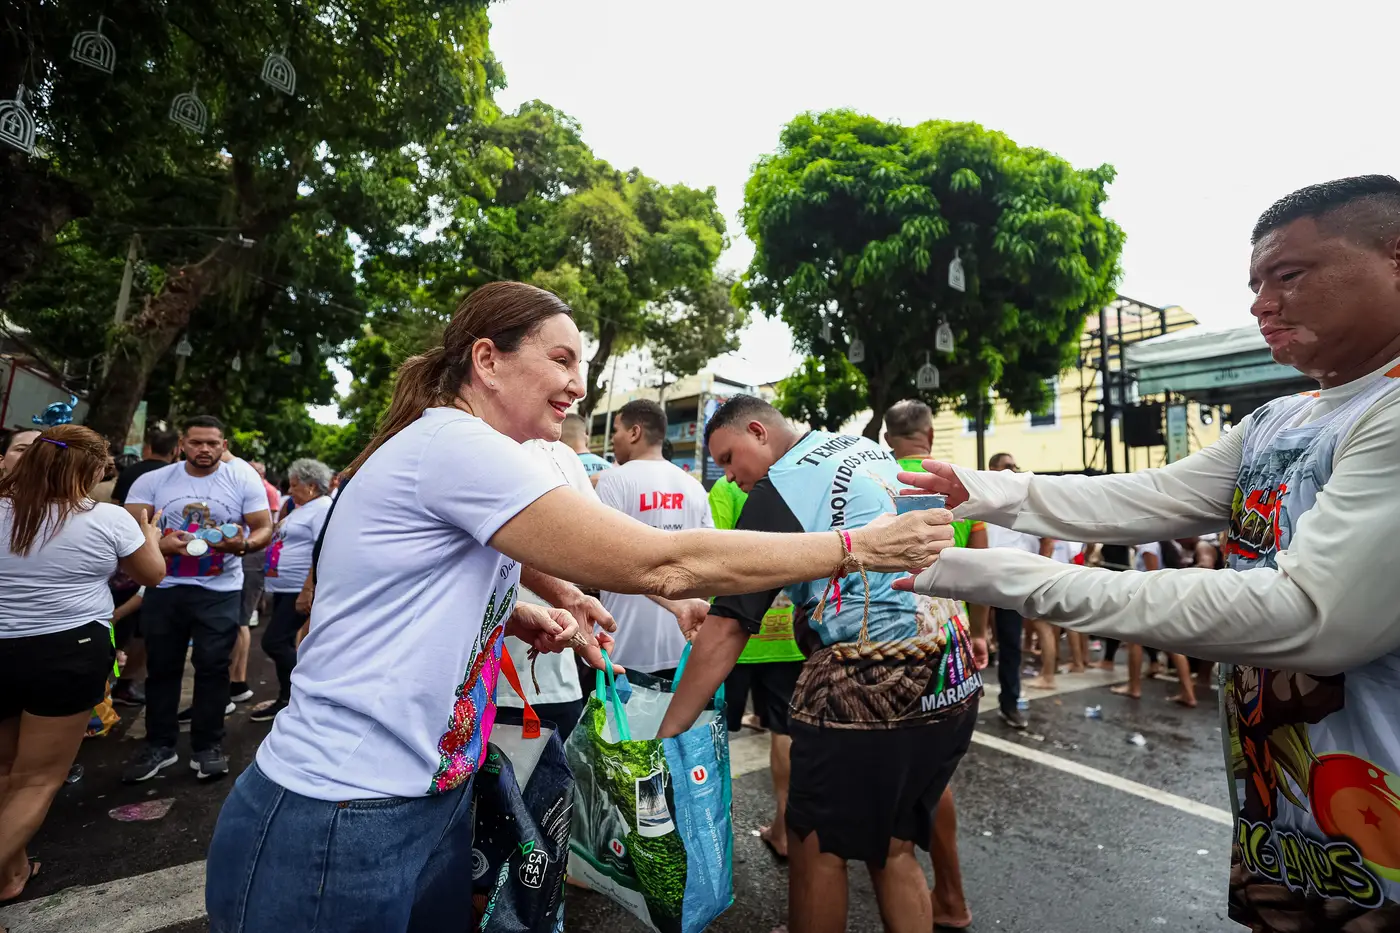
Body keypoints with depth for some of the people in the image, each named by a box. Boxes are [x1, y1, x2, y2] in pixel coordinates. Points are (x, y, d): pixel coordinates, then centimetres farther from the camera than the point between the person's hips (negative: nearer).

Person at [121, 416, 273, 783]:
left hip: (220, 591, -2)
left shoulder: (243, 479, -5)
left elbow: (264, 528, -6)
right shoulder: (152, 481, 0)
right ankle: (159, 745, 29)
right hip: (164, 588, 2)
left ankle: (208, 747, 16)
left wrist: (243, 544, -29)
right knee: (161, 667, 13)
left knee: (212, 667, 2)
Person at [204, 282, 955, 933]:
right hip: (337, 828, -8)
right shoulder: (453, 444, -23)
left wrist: (522, 619, -1)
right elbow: (660, 565, -28)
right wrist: (857, 547, -19)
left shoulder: (459, 453, 7)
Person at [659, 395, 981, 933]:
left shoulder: (779, 490, -10)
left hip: (869, 685, -8)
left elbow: (727, 629, -15)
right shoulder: (877, 452, 13)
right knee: (893, 848, 20)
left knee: (816, 848, 10)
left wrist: (667, 731, -11)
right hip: (956, 673, 8)